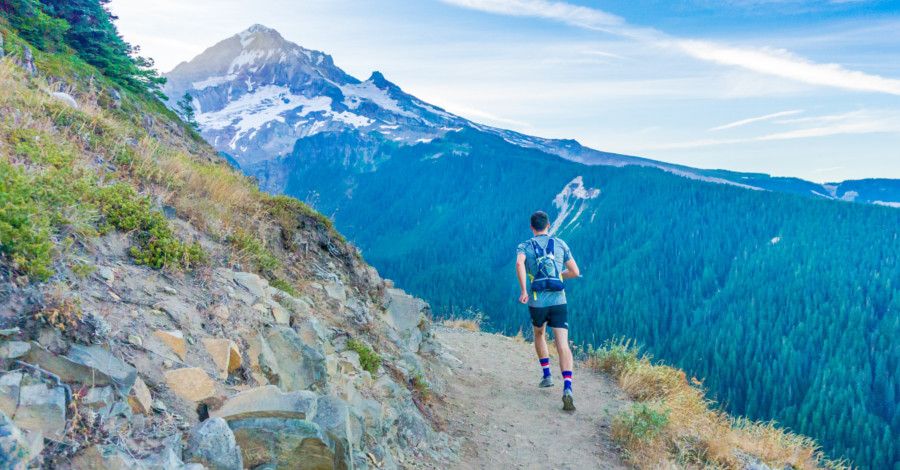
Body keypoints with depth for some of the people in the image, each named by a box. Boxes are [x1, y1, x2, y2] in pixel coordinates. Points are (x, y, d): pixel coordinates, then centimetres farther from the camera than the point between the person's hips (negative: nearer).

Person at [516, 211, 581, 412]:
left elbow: (519, 263, -18)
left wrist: (523, 291, -19)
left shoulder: (524, 246, 6)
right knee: (563, 344, -8)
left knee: (539, 335, 29)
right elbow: (575, 272, 12)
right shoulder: (561, 244, 10)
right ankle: (567, 388, -24)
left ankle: (547, 374, 29)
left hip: (536, 303, 0)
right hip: (559, 301, 0)